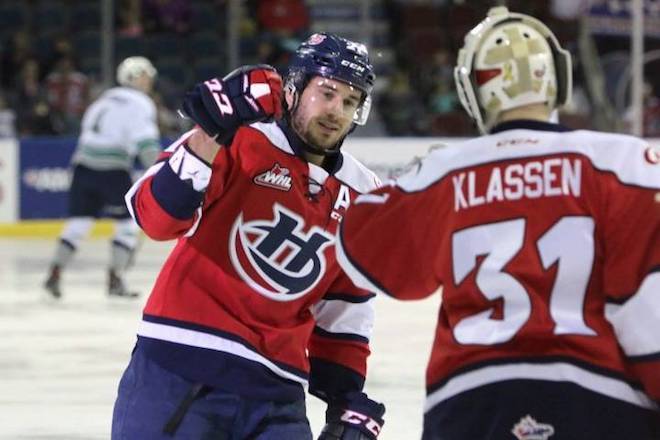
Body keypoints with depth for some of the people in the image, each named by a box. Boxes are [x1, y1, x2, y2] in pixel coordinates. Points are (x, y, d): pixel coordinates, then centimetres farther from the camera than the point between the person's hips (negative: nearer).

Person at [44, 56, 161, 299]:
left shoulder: (107, 98, 20)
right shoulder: (140, 104, -4)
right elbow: (146, 143, -15)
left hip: (84, 165, 7)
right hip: (112, 170, -7)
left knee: (79, 222, 11)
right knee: (128, 223, 5)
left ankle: (55, 276, 3)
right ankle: (115, 279, 0)